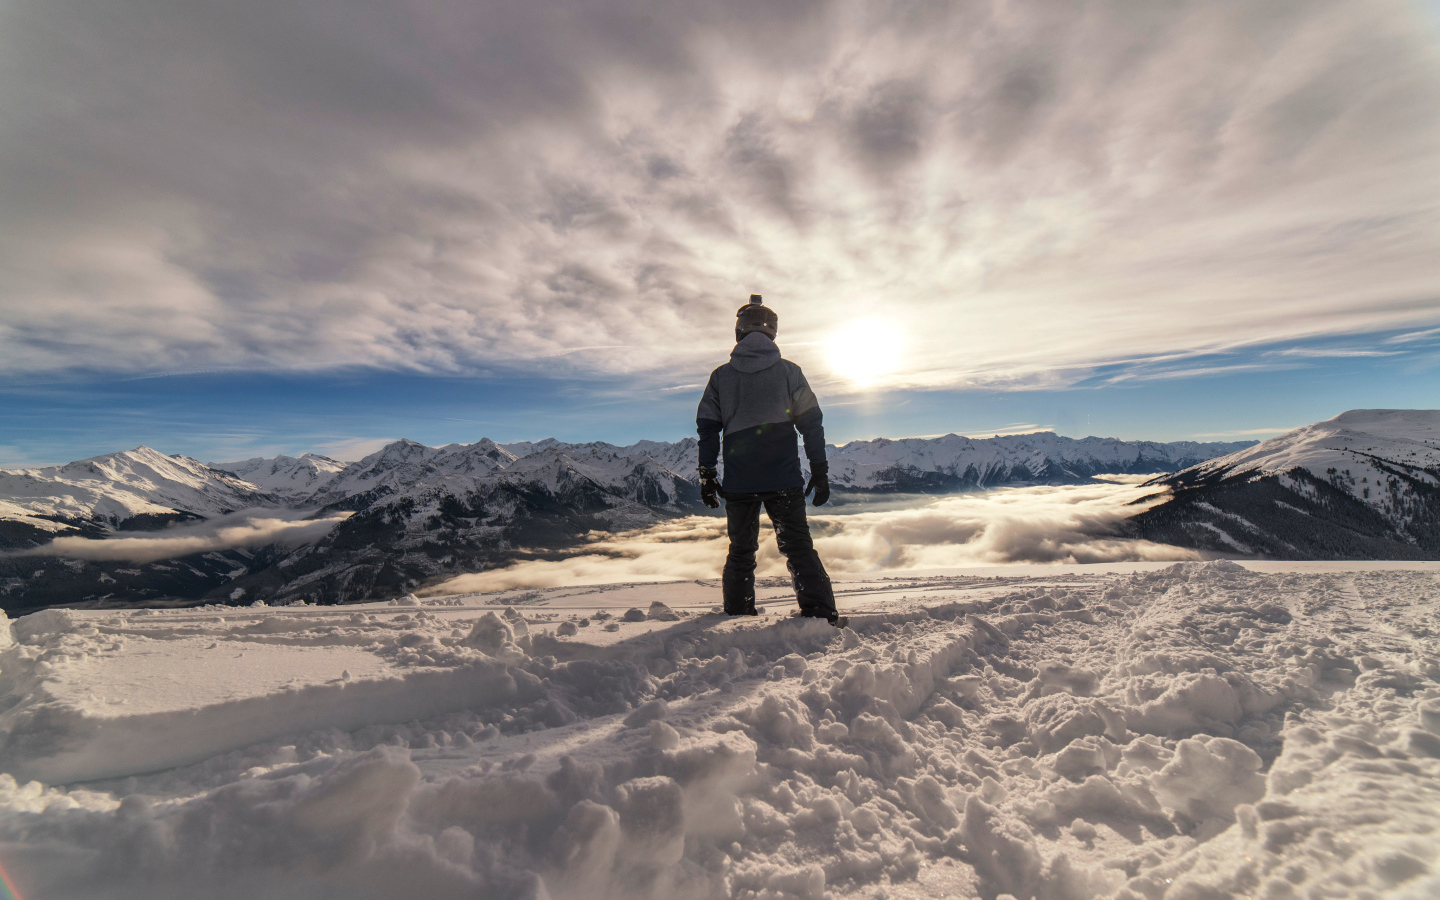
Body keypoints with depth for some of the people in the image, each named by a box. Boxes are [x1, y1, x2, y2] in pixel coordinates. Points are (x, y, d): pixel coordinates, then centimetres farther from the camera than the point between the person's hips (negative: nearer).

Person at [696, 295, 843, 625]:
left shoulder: (720, 376, 6)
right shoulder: (789, 371, 2)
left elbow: (707, 429, 5)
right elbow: (812, 423, 1)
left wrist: (707, 475, 9)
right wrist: (820, 471, 5)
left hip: (739, 481, 2)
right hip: (784, 478, -1)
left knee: (741, 551, 14)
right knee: (799, 547, 6)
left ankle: (738, 618, 17)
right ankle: (821, 614, 0)